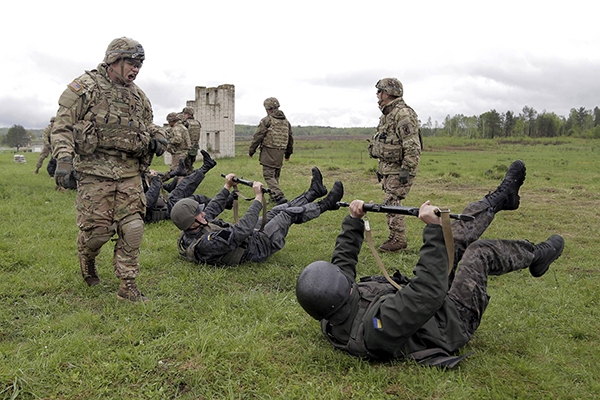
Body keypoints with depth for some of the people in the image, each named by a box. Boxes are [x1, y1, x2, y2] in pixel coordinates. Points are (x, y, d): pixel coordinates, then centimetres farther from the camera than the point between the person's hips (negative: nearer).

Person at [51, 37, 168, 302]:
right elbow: (63, 125, -6)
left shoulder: (137, 95, 15)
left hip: (130, 173, 5)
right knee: (97, 229, -1)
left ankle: (127, 285, 8)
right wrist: (63, 158, -19)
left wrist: (157, 135, 6)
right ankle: (86, 261, 34)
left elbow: (148, 122, 29)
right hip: (95, 171, -5)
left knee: (132, 228, -2)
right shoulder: (85, 87, -2)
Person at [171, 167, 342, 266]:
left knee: (277, 211, 14)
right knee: (289, 213, -3)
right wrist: (258, 198, -36)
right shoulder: (205, 244, -38)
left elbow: (211, 210, 8)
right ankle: (325, 204, 19)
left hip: (251, 237, 9)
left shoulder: (186, 235, -8)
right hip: (259, 247, -9)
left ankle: (314, 192, 29)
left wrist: (227, 188, 12)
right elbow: (242, 230, -41)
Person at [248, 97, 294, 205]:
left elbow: (257, 137, -7)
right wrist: (288, 153, 30)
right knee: (276, 176, 16)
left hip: (269, 152, -7)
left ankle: (279, 196, -19)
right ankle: (274, 197, 22)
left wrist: (251, 151, 4)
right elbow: (290, 138, 20)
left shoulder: (267, 120, -8)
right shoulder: (286, 121, 13)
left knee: (269, 175, -6)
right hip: (280, 153, 7)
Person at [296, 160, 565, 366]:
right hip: (450, 323, -7)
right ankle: (534, 256, 31)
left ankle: (502, 197, 28)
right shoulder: (377, 325, -46)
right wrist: (433, 229, -46)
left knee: (456, 236, 5)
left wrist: (353, 221, -2)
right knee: (480, 253, -1)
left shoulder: (330, 320, -18)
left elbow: (343, 261, -2)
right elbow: (430, 292, -48)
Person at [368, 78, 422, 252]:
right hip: (387, 169, 10)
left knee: (392, 204, -9)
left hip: (399, 170, -10)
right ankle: (395, 238, 20)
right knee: (391, 204, 12)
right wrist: (380, 168, 24)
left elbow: (412, 146, -22)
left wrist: (407, 170, -24)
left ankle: (398, 240, 1)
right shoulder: (386, 115, 17)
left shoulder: (403, 114, -17)